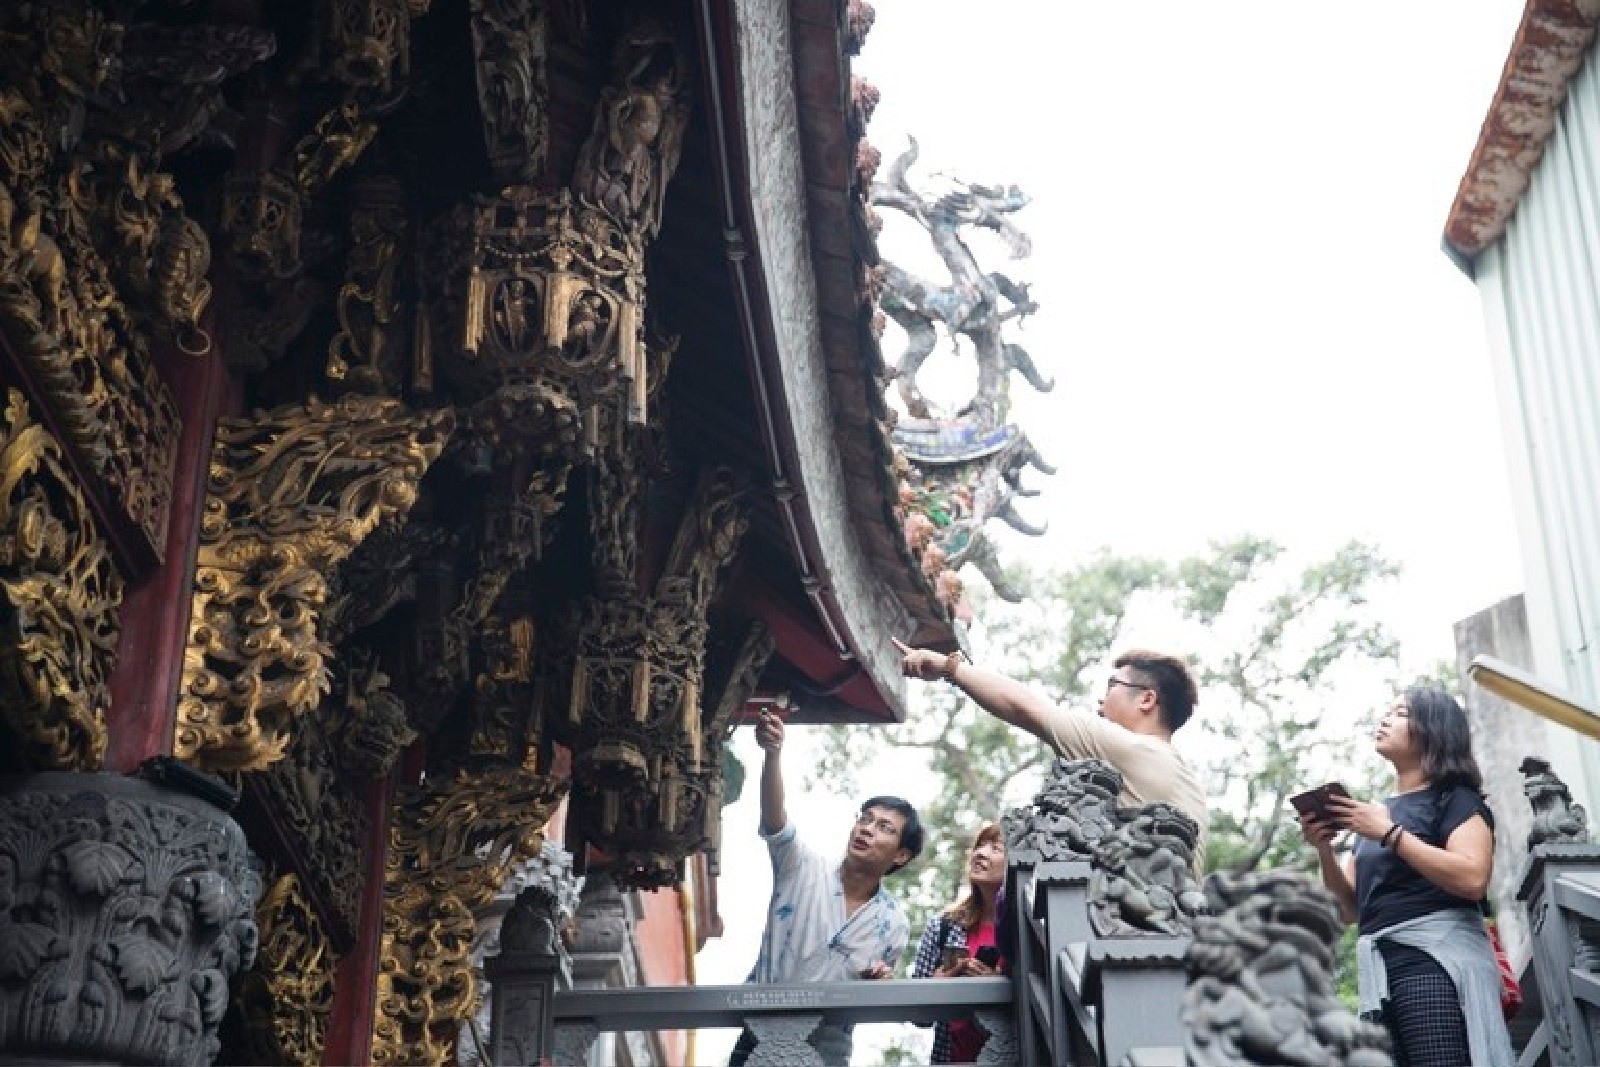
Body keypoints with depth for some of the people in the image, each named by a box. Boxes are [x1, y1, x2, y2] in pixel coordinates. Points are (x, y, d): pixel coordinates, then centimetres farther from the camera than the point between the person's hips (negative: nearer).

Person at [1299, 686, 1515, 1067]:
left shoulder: (1456, 798, 7)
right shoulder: (1372, 812, 25)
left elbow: (1472, 878, -12)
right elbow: (1350, 909, 21)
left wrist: (1389, 832, -11)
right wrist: (1324, 849, 4)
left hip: (1435, 954, -6)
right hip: (1380, 968, 6)